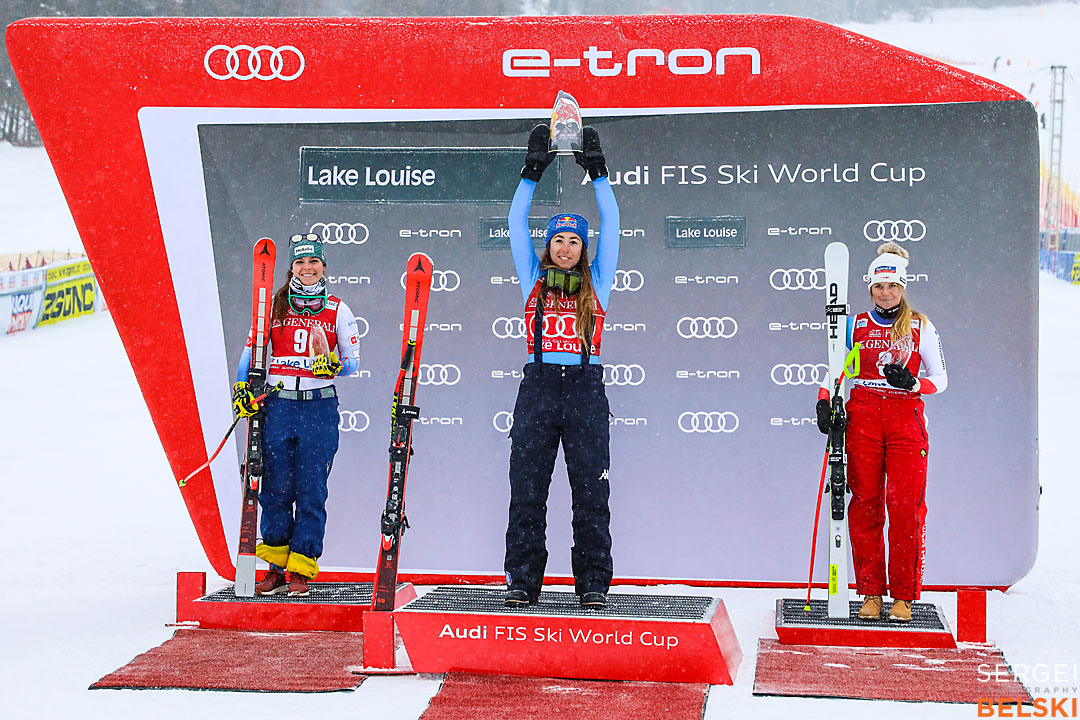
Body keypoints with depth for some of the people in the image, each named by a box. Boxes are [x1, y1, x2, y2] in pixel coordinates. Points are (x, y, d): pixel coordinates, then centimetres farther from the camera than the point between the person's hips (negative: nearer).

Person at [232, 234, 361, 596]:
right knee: (276, 486, 1)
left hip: (319, 406, -1)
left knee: (311, 488, -2)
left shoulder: (338, 310, 7)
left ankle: (301, 569, 5)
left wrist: (334, 365, -16)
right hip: (277, 404, 1)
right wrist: (241, 388, -1)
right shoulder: (274, 306, 10)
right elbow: (253, 349, 12)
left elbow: (353, 358, 5)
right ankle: (275, 566, 11)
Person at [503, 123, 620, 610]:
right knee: (527, 488, -2)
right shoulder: (534, 280, 15)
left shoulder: (596, 284, 14)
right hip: (539, 384, 1)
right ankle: (522, 581, 3)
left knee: (590, 489, -2)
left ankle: (593, 583, 2)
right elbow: (516, 225, 13)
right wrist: (532, 172, 8)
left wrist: (598, 172, 9)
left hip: (585, 389, 0)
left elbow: (610, 224, 12)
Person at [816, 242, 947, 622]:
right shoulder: (855, 326, 9)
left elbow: (940, 379, 7)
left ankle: (903, 596, 3)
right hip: (862, 417, 1)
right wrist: (825, 402, -4)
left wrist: (913, 382, -13)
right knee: (865, 504, 0)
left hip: (906, 419, -1)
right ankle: (870, 593, 9)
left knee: (906, 506, -5)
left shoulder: (921, 327, 5)